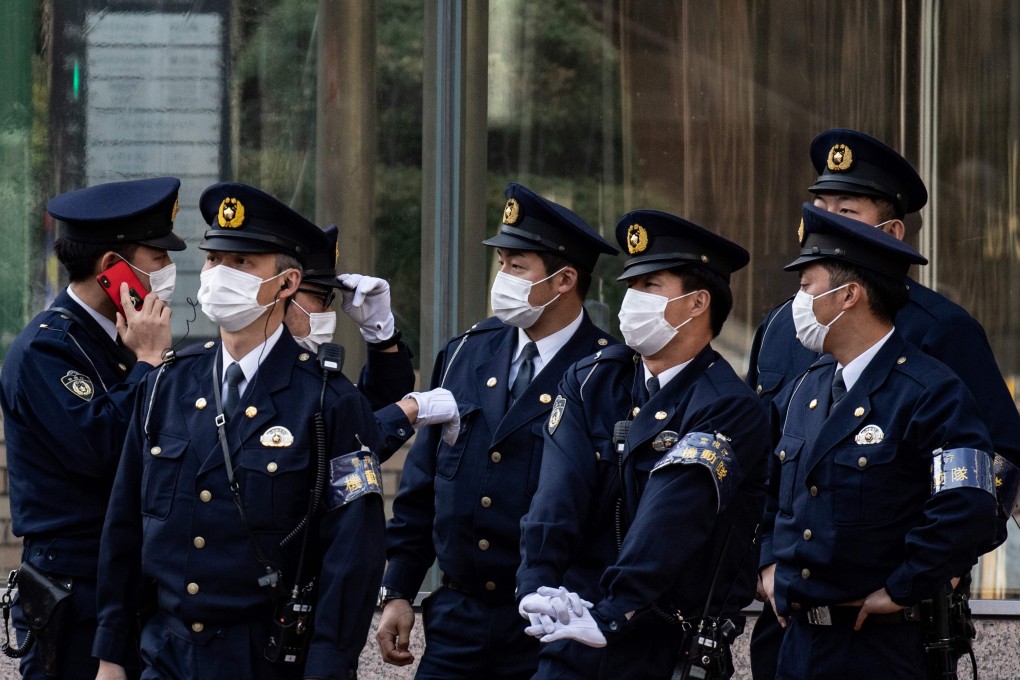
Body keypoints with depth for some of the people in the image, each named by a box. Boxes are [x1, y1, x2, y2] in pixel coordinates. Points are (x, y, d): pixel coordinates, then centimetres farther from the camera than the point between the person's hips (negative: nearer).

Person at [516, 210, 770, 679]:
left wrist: (608, 618, -28)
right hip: (571, 640, 4)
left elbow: (668, 525, -20)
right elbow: (559, 494, -7)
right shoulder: (589, 381, 7)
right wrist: (538, 585, -23)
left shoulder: (729, 410, -9)